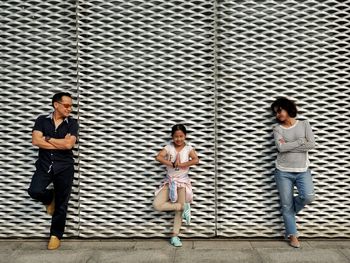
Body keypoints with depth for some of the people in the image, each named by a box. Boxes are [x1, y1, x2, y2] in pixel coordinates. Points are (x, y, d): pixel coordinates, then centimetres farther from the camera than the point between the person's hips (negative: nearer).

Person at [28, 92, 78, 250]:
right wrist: (61, 143, -12)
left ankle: (56, 235, 23)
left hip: (64, 167, -1)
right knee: (34, 191, -21)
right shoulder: (42, 120, 3)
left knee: (61, 204, 3)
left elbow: (68, 144, -14)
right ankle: (50, 198, 15)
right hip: (45, 165, 1)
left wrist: (47, 139, -6)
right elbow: (35, 141, -10)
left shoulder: (72, 123, -1)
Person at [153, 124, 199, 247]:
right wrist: (173, 164, -23)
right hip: (169, 181, 2)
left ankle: (175, 236, 9)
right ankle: (184, 206, -5)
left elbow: (196, 160, -22)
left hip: (182, 181, -1)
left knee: (179, 210, -4)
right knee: (157, 205, -14)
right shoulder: (169, 147, -3)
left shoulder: (188, 148, -5)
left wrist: (180, 164, -23)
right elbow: (158, 157, -20)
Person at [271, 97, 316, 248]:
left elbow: (311, 144, -10)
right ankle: (292, 235, 20)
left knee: (308, 197, -18)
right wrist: (301, 141, -9)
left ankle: (290, 211, 15)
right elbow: (281, 147, -15)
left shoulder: (304, 124, 4)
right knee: (286, 205, 2)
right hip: (283, 172, 0)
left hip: (303, 170, 1)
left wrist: (288, 146, -11)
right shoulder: (277, 128, 1)